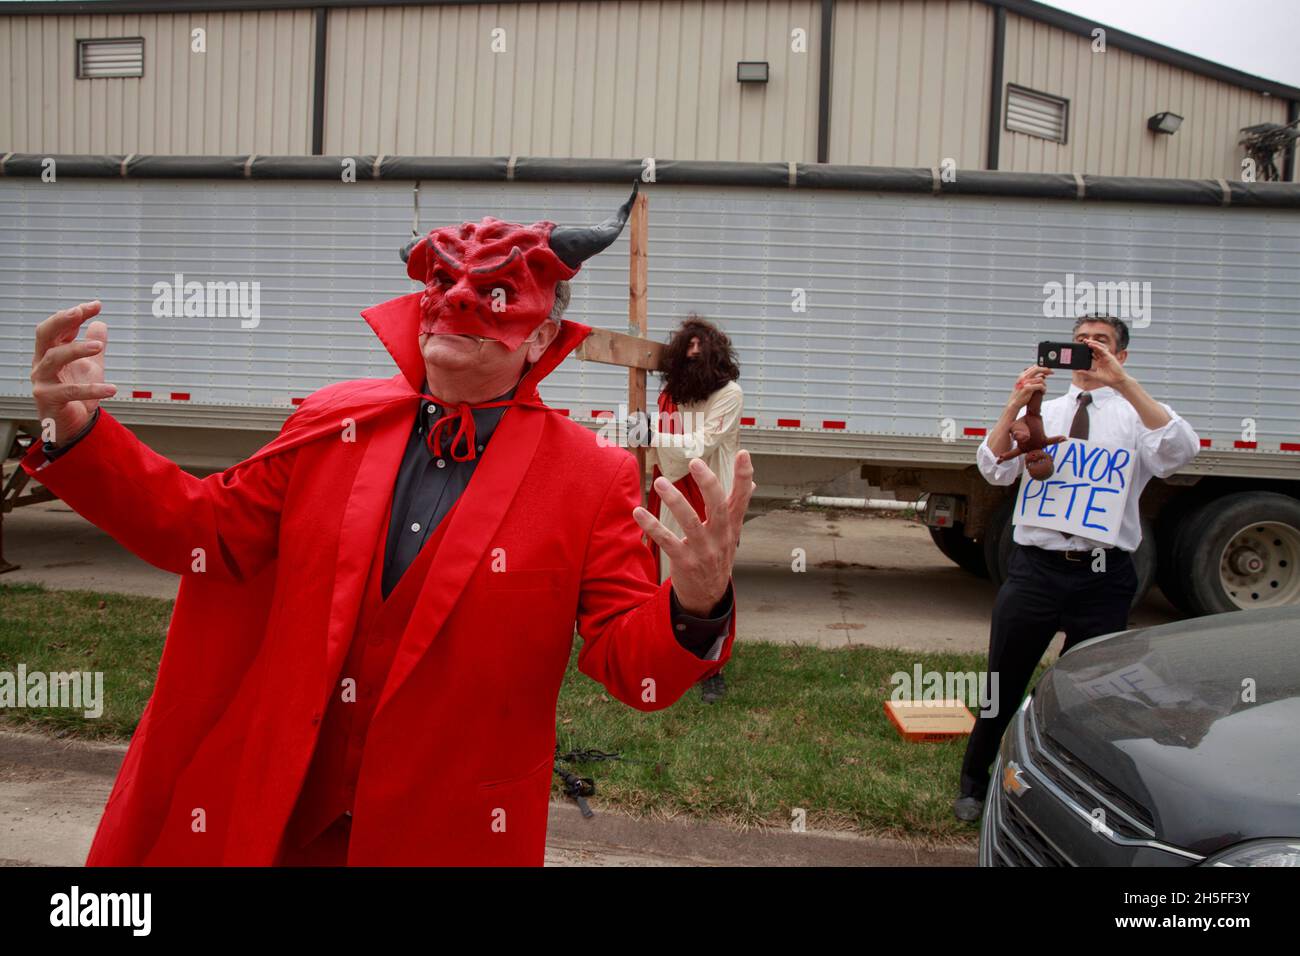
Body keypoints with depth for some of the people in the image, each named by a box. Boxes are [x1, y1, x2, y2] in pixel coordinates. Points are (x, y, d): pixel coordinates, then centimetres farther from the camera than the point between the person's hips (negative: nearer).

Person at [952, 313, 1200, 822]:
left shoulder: (1134, 413, 4)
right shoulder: (1042, 411, 10)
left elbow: (1180, 451, -18)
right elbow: (995, 470, -4)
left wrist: (1123, 382, -26)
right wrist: (1015, 404, -18)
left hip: (1103, 575, -1)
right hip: (1034, 567, 1)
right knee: (1003, 684, 10)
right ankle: (974, 784, 29)